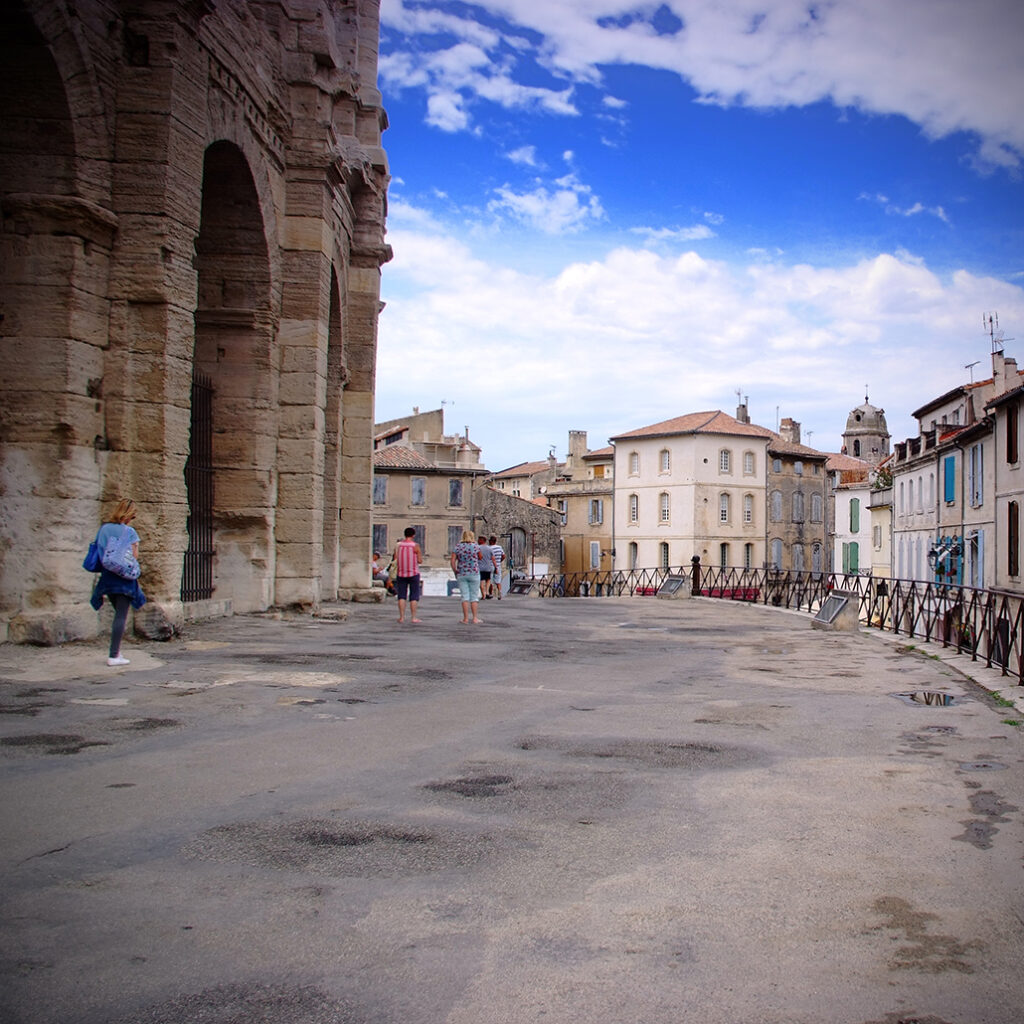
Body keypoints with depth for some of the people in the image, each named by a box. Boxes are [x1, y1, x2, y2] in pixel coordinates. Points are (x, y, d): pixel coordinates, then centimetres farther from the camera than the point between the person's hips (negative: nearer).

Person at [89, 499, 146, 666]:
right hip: (124, 577, -6)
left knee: (119, 613, 20)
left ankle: (116, 651, 18)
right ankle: (113, 655, -5)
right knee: (122, 616, -2)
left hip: (106, 576, 6)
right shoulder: (129, 531, -8)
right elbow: (134, 555, -9)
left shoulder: (103, 528, 7)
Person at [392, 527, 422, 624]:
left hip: (401, 573, 3)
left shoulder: (398, 545, 0)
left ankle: (402, 617, 5)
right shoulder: (415, 545, -9)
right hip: (413, 573, -3)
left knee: (402, 595, 7)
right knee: (414, 596, 3)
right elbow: (420, 560, -10)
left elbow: (395, 559, 5)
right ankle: (413, 617, 0)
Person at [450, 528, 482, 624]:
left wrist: (455, 572, 8)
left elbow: (453, 561, -4)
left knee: (465, 596, 4)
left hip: (461, 574, 1)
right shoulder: (476, 546, -3)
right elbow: (480, 558, 14)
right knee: (474, 597, 5)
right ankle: (475, 618, 5)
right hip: (474, 573, -1)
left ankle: (466, 618, 2)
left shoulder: (457, 547, 1)